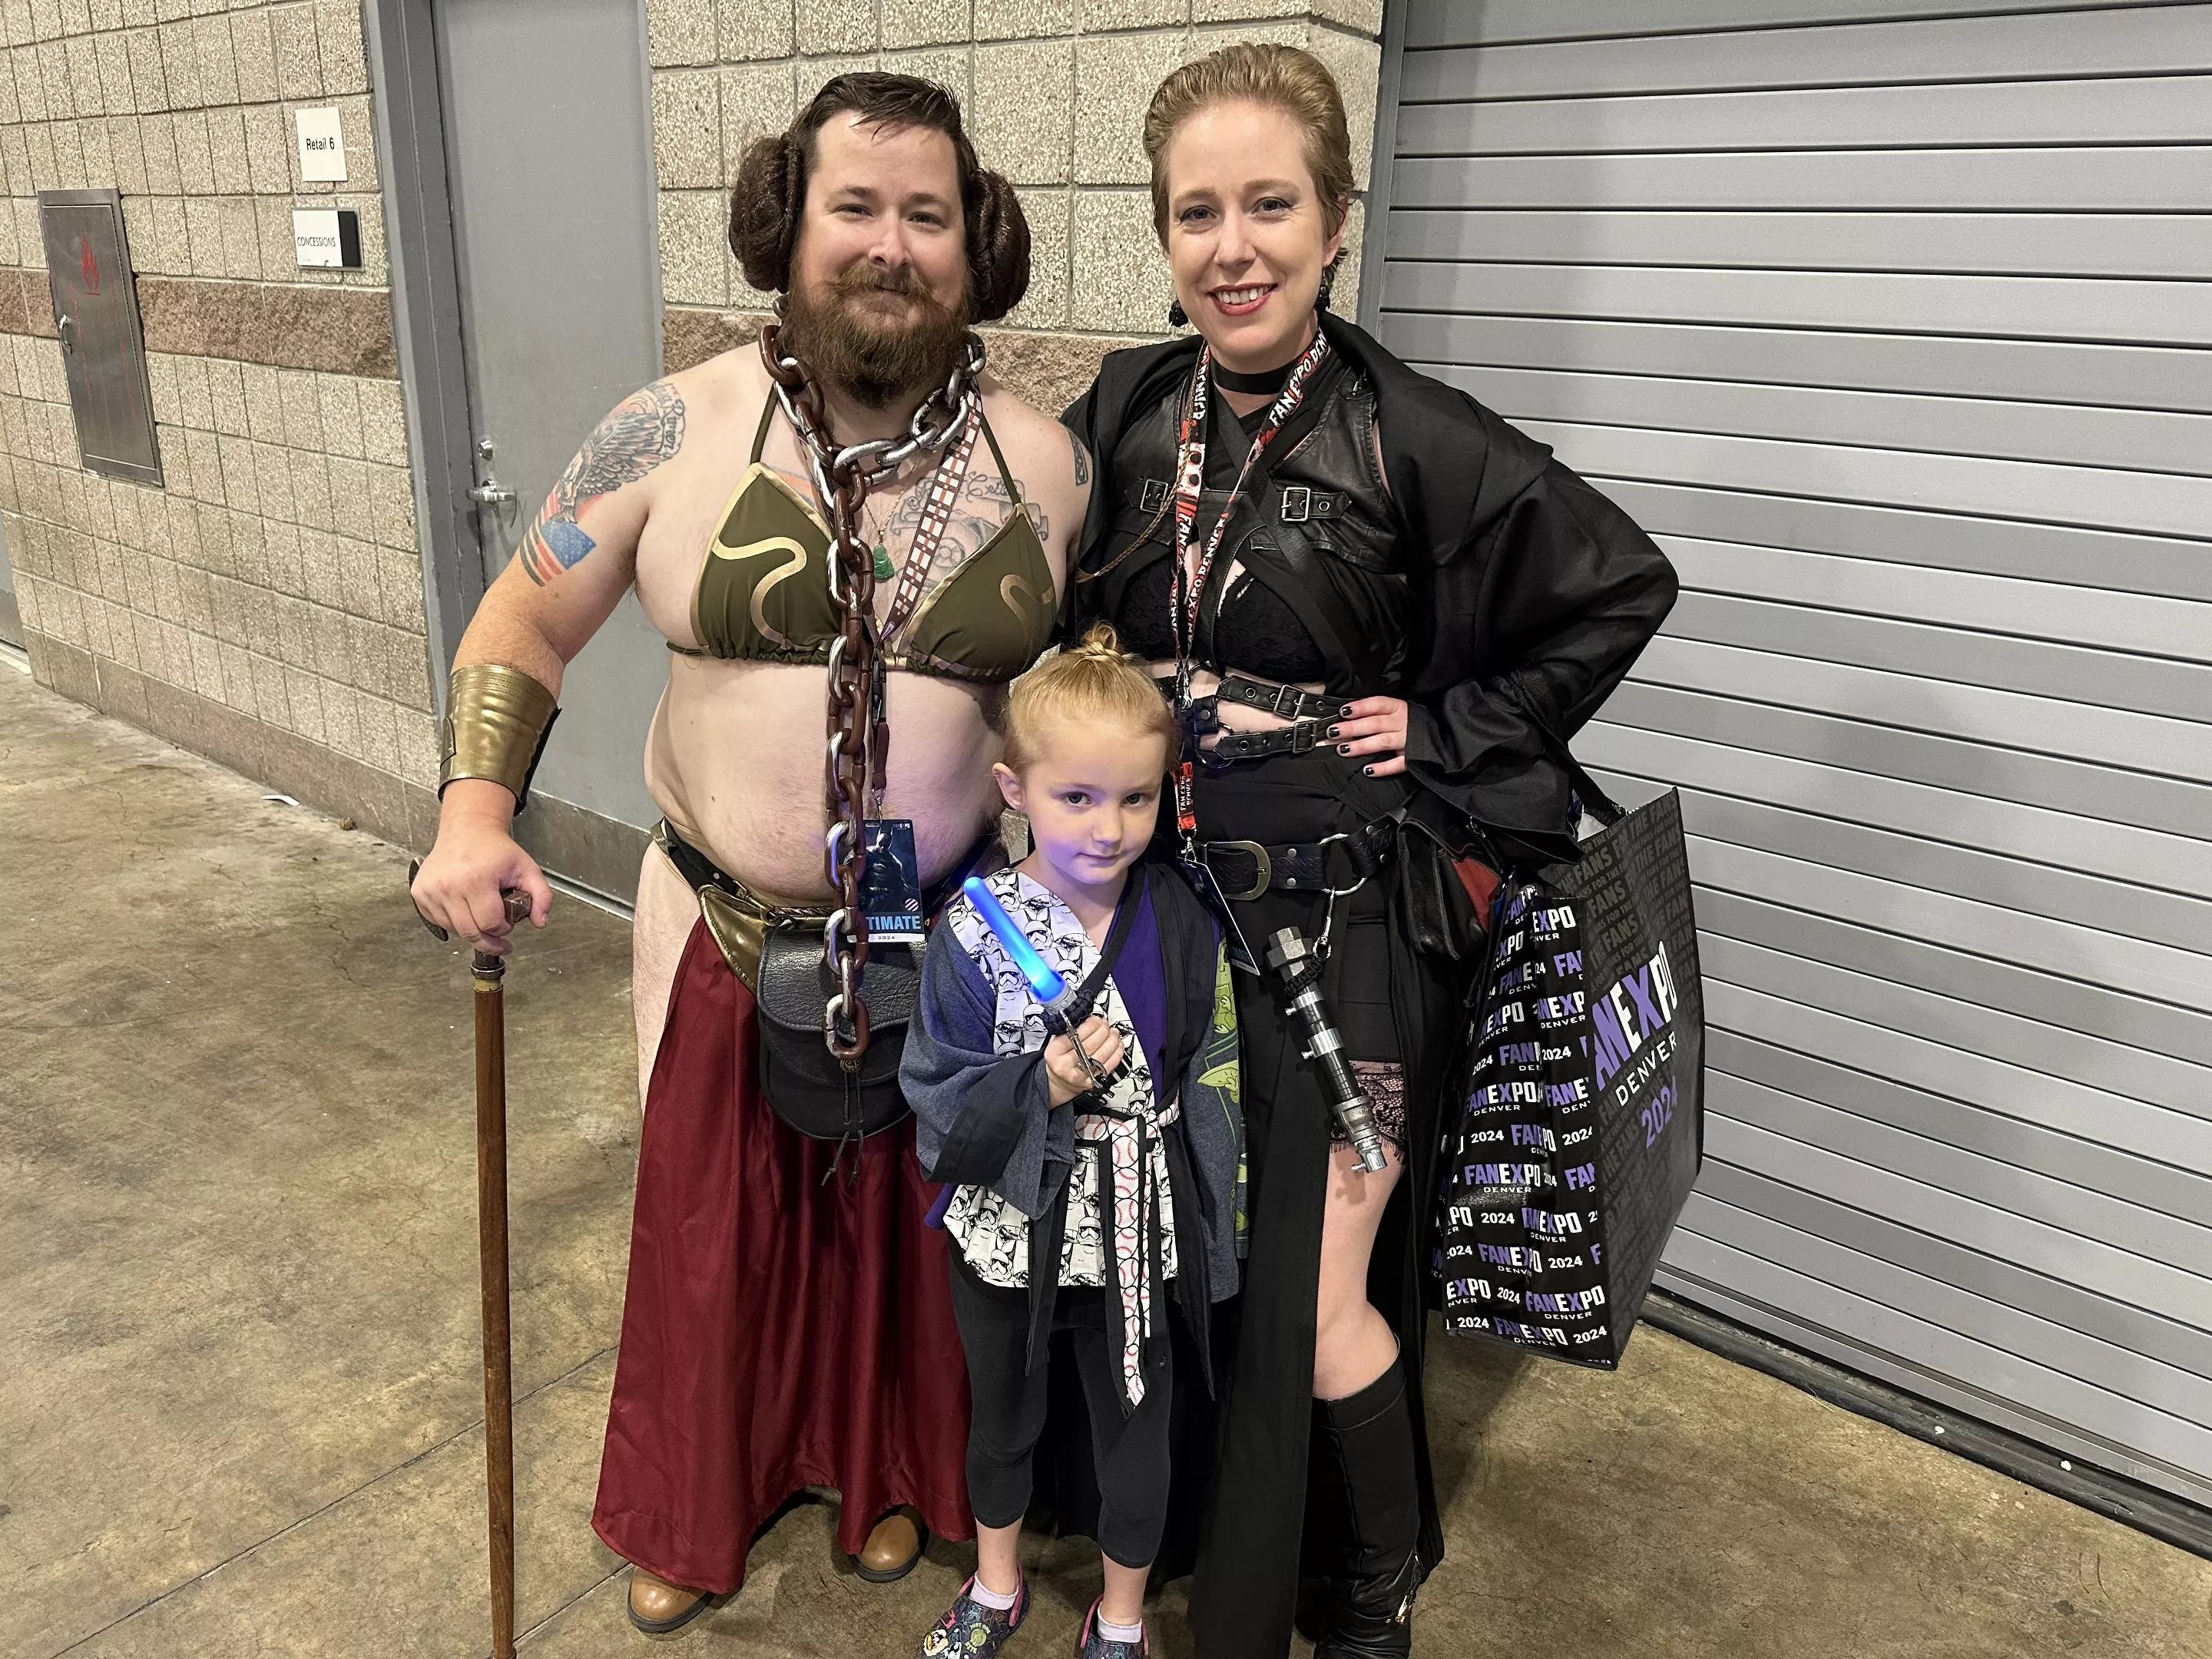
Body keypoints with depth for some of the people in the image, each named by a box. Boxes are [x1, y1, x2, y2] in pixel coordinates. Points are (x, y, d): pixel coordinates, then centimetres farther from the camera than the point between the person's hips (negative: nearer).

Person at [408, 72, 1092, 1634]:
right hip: (729, 934, 0)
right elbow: (521, 630, 0)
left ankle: (891, 1472, 49)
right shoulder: (682, 430, -9)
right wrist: (477, 813, -13)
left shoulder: (1045, 460, -5)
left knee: (909, 1221, 18)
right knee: (711, 1224, 17)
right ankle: (697, 1505, 46)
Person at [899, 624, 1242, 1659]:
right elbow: (937, 1097, -14)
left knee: (1134, 1431, 18)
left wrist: (1210, 1213, -1)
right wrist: (1042, 1085, -29)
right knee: (1003, 1420, 24)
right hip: (1010, 1230, 0)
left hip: (1137, 1233, 1)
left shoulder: (1182, 922, -11)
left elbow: (1211, 1072, -1)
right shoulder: (976, 932, -18)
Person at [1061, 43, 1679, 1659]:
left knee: (1316, 1302, 0)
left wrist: (1453, 731, -9)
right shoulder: (1123, 415, 2)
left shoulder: (1415, 439, -12)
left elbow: (1626, 584, -4)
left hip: (1345, 924, -4)